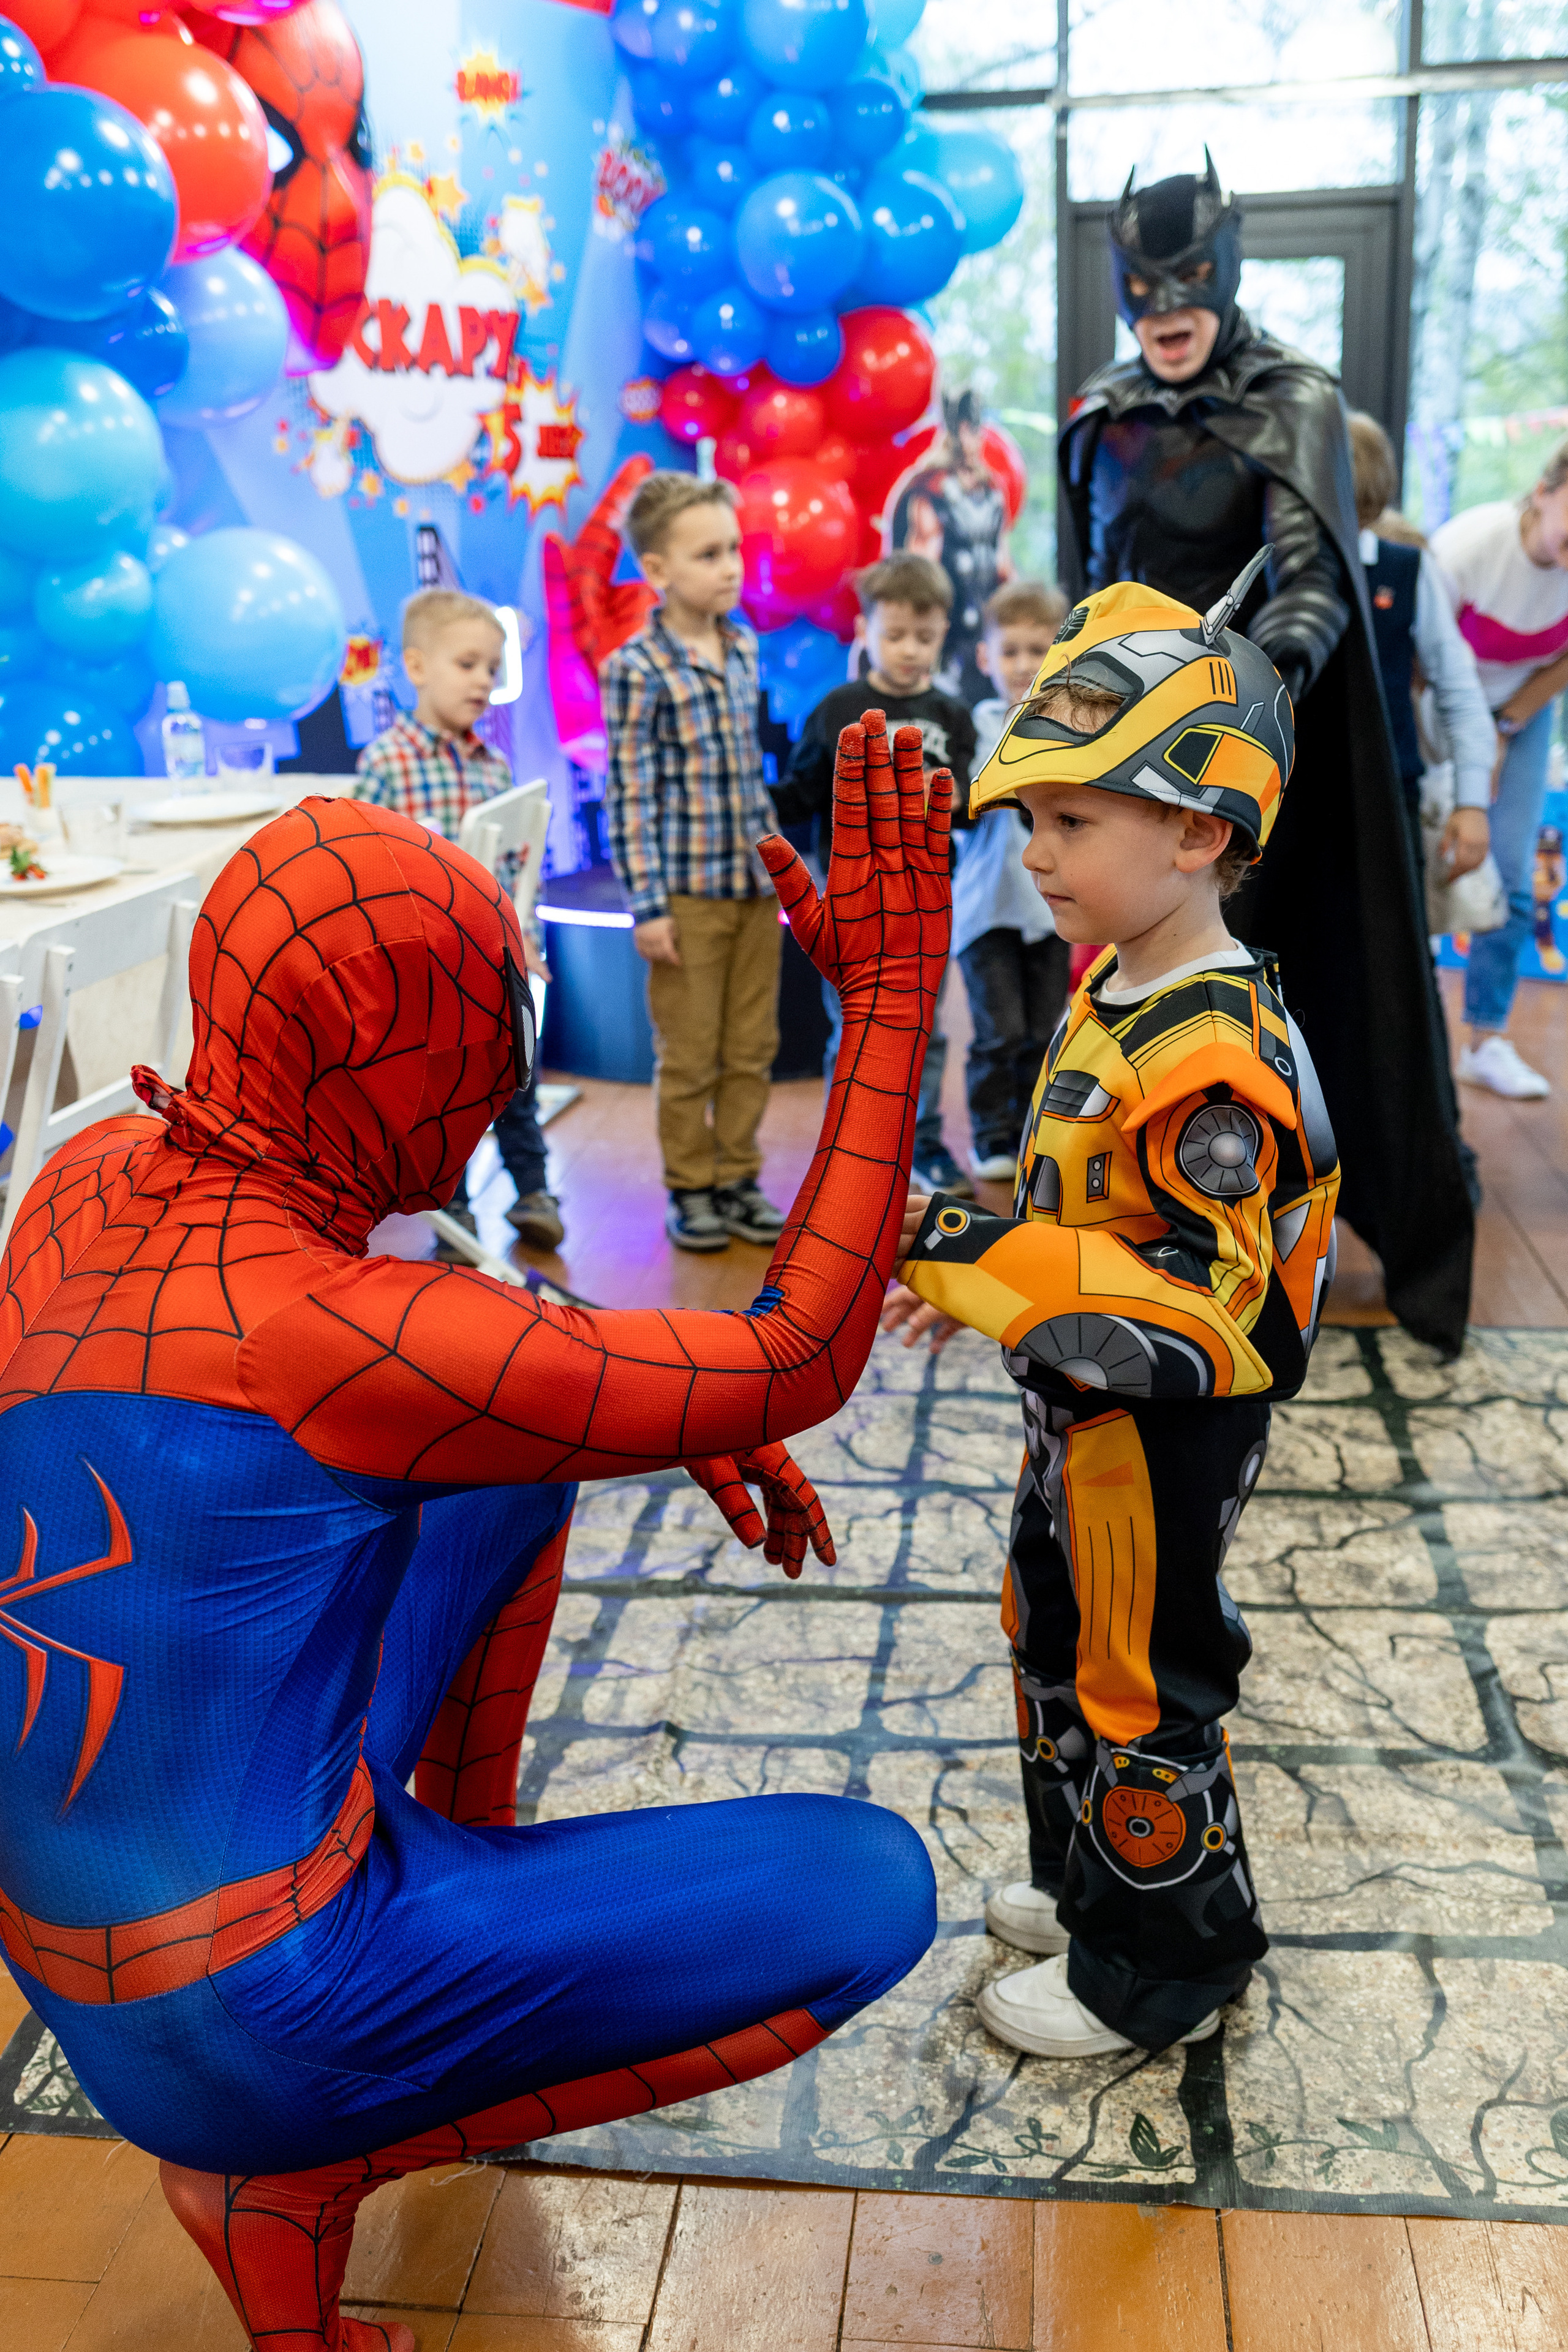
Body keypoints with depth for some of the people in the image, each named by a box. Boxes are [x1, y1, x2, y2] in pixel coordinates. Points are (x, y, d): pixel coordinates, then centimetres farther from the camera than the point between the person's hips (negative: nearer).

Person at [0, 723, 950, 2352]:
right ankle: (292, 2178, 1)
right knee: (873, 1891, -7)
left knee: (521, 1440, 15)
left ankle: (459, 1850, 28)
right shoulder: (327, 1334, -31)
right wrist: (892, 994, -22)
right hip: (249, 2016, -8)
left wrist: (672, 1408, 0)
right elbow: (798, 1361, -24)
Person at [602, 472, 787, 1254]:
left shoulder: (743, 649, 8)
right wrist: (646, 905, -14)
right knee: (689, 1055, 4)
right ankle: (691, 1189, 19)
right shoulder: (637, 670, -11)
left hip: (755, 885, 6)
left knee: (752, 1048, 12)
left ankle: (737, 1177, 24)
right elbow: (629, 798, -12)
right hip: (686, 891, -6)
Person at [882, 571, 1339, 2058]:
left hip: (1163, 1435, -10)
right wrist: (981, 1268, 11)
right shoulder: (1114, 991, 2)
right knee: (1057, 1646, 25)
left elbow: (1198, 1293, -34)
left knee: (1141, 1689, 8)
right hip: (1081, 1411, 10)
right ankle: (1091, 1883, 46)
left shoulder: (1215, 1056, -29)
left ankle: (1161, 1971, 30)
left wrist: (989, 1264, -37)